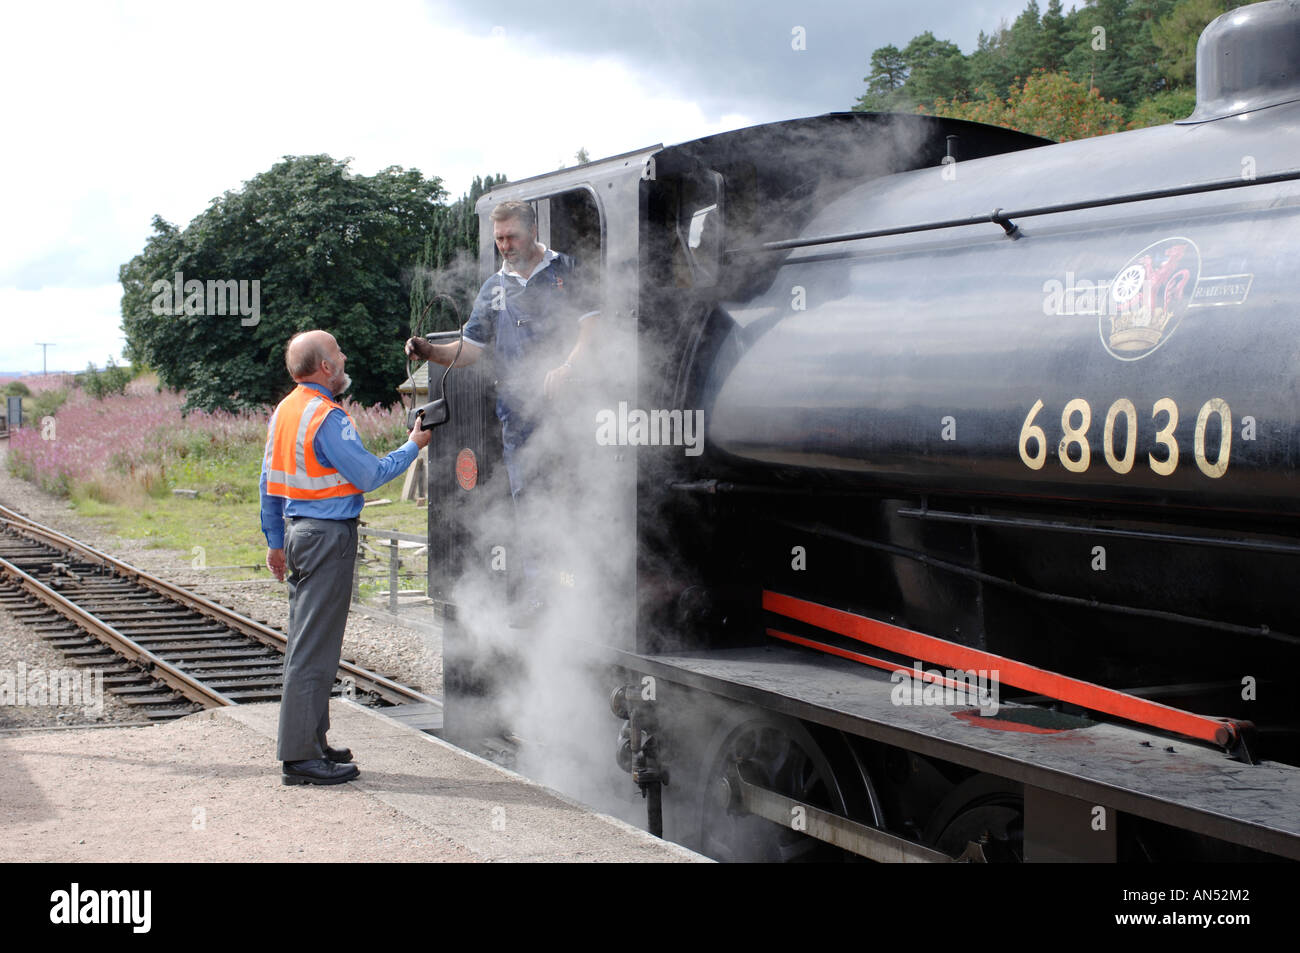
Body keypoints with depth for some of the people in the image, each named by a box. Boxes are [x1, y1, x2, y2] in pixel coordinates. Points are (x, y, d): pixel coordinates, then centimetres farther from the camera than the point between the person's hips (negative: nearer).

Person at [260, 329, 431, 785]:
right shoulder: (327, 417, -17)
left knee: (306, 642, 14)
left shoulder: (284, 411, 11)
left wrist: (276, 541, 22)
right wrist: (413, 446, 1)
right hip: (329, 535, -9)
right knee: (314, 649, -7)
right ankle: (300, 756, -4)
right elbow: (370, 475, -13)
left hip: (298, 532, 10)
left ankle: (310, 742, 21)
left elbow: (269, 484, 16)